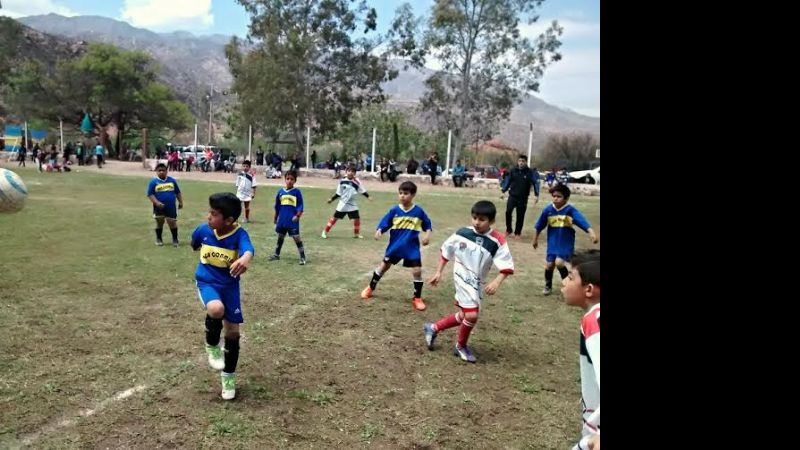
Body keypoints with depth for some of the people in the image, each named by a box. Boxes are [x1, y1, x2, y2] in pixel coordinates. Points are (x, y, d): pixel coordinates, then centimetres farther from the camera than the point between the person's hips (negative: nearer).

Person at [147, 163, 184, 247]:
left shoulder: (172, 180, 4)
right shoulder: (153, 181, -5)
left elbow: (178, 192, 13)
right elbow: (150, 194, -9)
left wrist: (180, 202, 9)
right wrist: (157, 203, -21)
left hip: (171, 207, 1)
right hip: (159, 207, -1)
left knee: (172, 223, 1)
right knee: (159, 223, 11)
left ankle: (175, 239, 15)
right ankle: (158, 239, 26)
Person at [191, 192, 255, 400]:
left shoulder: (239, 234, -22)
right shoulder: (203, 229, -12)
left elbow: (248, 249, -46)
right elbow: (195, 244, 14)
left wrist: (245, 259, -68)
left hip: (230, 285, 0)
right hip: (207, 282, 0)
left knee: (233, 330, 5)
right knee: (216, 309, -33)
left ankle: (229, 376, 27)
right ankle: (212, 346, -1)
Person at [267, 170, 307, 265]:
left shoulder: (297, 192, -7)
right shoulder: (280, 191, 5)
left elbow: (300, 206, -6)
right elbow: (277, 206, 14)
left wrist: (297, 216, -19)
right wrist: (275, 218, 19)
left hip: (292, 220, -5)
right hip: (282, 219, 5)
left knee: (296, 238, -5)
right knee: (280, 237, 18)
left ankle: (302, 257, 1)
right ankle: (277, 254, 33)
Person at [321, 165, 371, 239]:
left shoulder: (356, 182, -7)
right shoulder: (342, 181, -4)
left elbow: (363, 191, -4)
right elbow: (338, 193, 5)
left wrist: (368, 196, -17)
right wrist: (331, 199, 6)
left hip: (352, 204, 0)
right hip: (342, 203, 0)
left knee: (357, 218, -4)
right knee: (335, 217, 3)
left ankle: (356, 234, 17)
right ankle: (325, 232, 14)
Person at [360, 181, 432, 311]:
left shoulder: (419, 211, -7)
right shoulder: (394, 210, -5)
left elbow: (427, 225, 4)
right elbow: (384, 223, -4)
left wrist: (427, 235, -12)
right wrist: (379, 231, -23)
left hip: (412, 248, -1)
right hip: (395, 246, 1)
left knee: (417, 271, -8)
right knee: (383, 266, 13)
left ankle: (417, 299, 9)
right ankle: (370, 288, 33)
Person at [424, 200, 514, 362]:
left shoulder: (498, 241, -13)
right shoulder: (462, 233, -10)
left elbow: (507, 266, -13)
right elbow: (446, 251, 5)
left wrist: (496, 282, -29)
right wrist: (438, 272, 5)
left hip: (477, 283, 3)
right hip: (462, 278, -3)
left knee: (464, 316, 13)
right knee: (472, 315, -14)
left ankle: (433, 328, 36)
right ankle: (461, 346, 13)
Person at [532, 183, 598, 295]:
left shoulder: (570, 210, -17)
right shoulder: (548, 210, -8)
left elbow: (582, 220, -33)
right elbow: (540, 226, 7)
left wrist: (591, 232, -49)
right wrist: (535, 239, 17)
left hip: (566, 244, -3)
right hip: (553, 243, 3)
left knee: (559, 262, -17)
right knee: (549, 264, 3)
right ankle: (548, 286, 30)